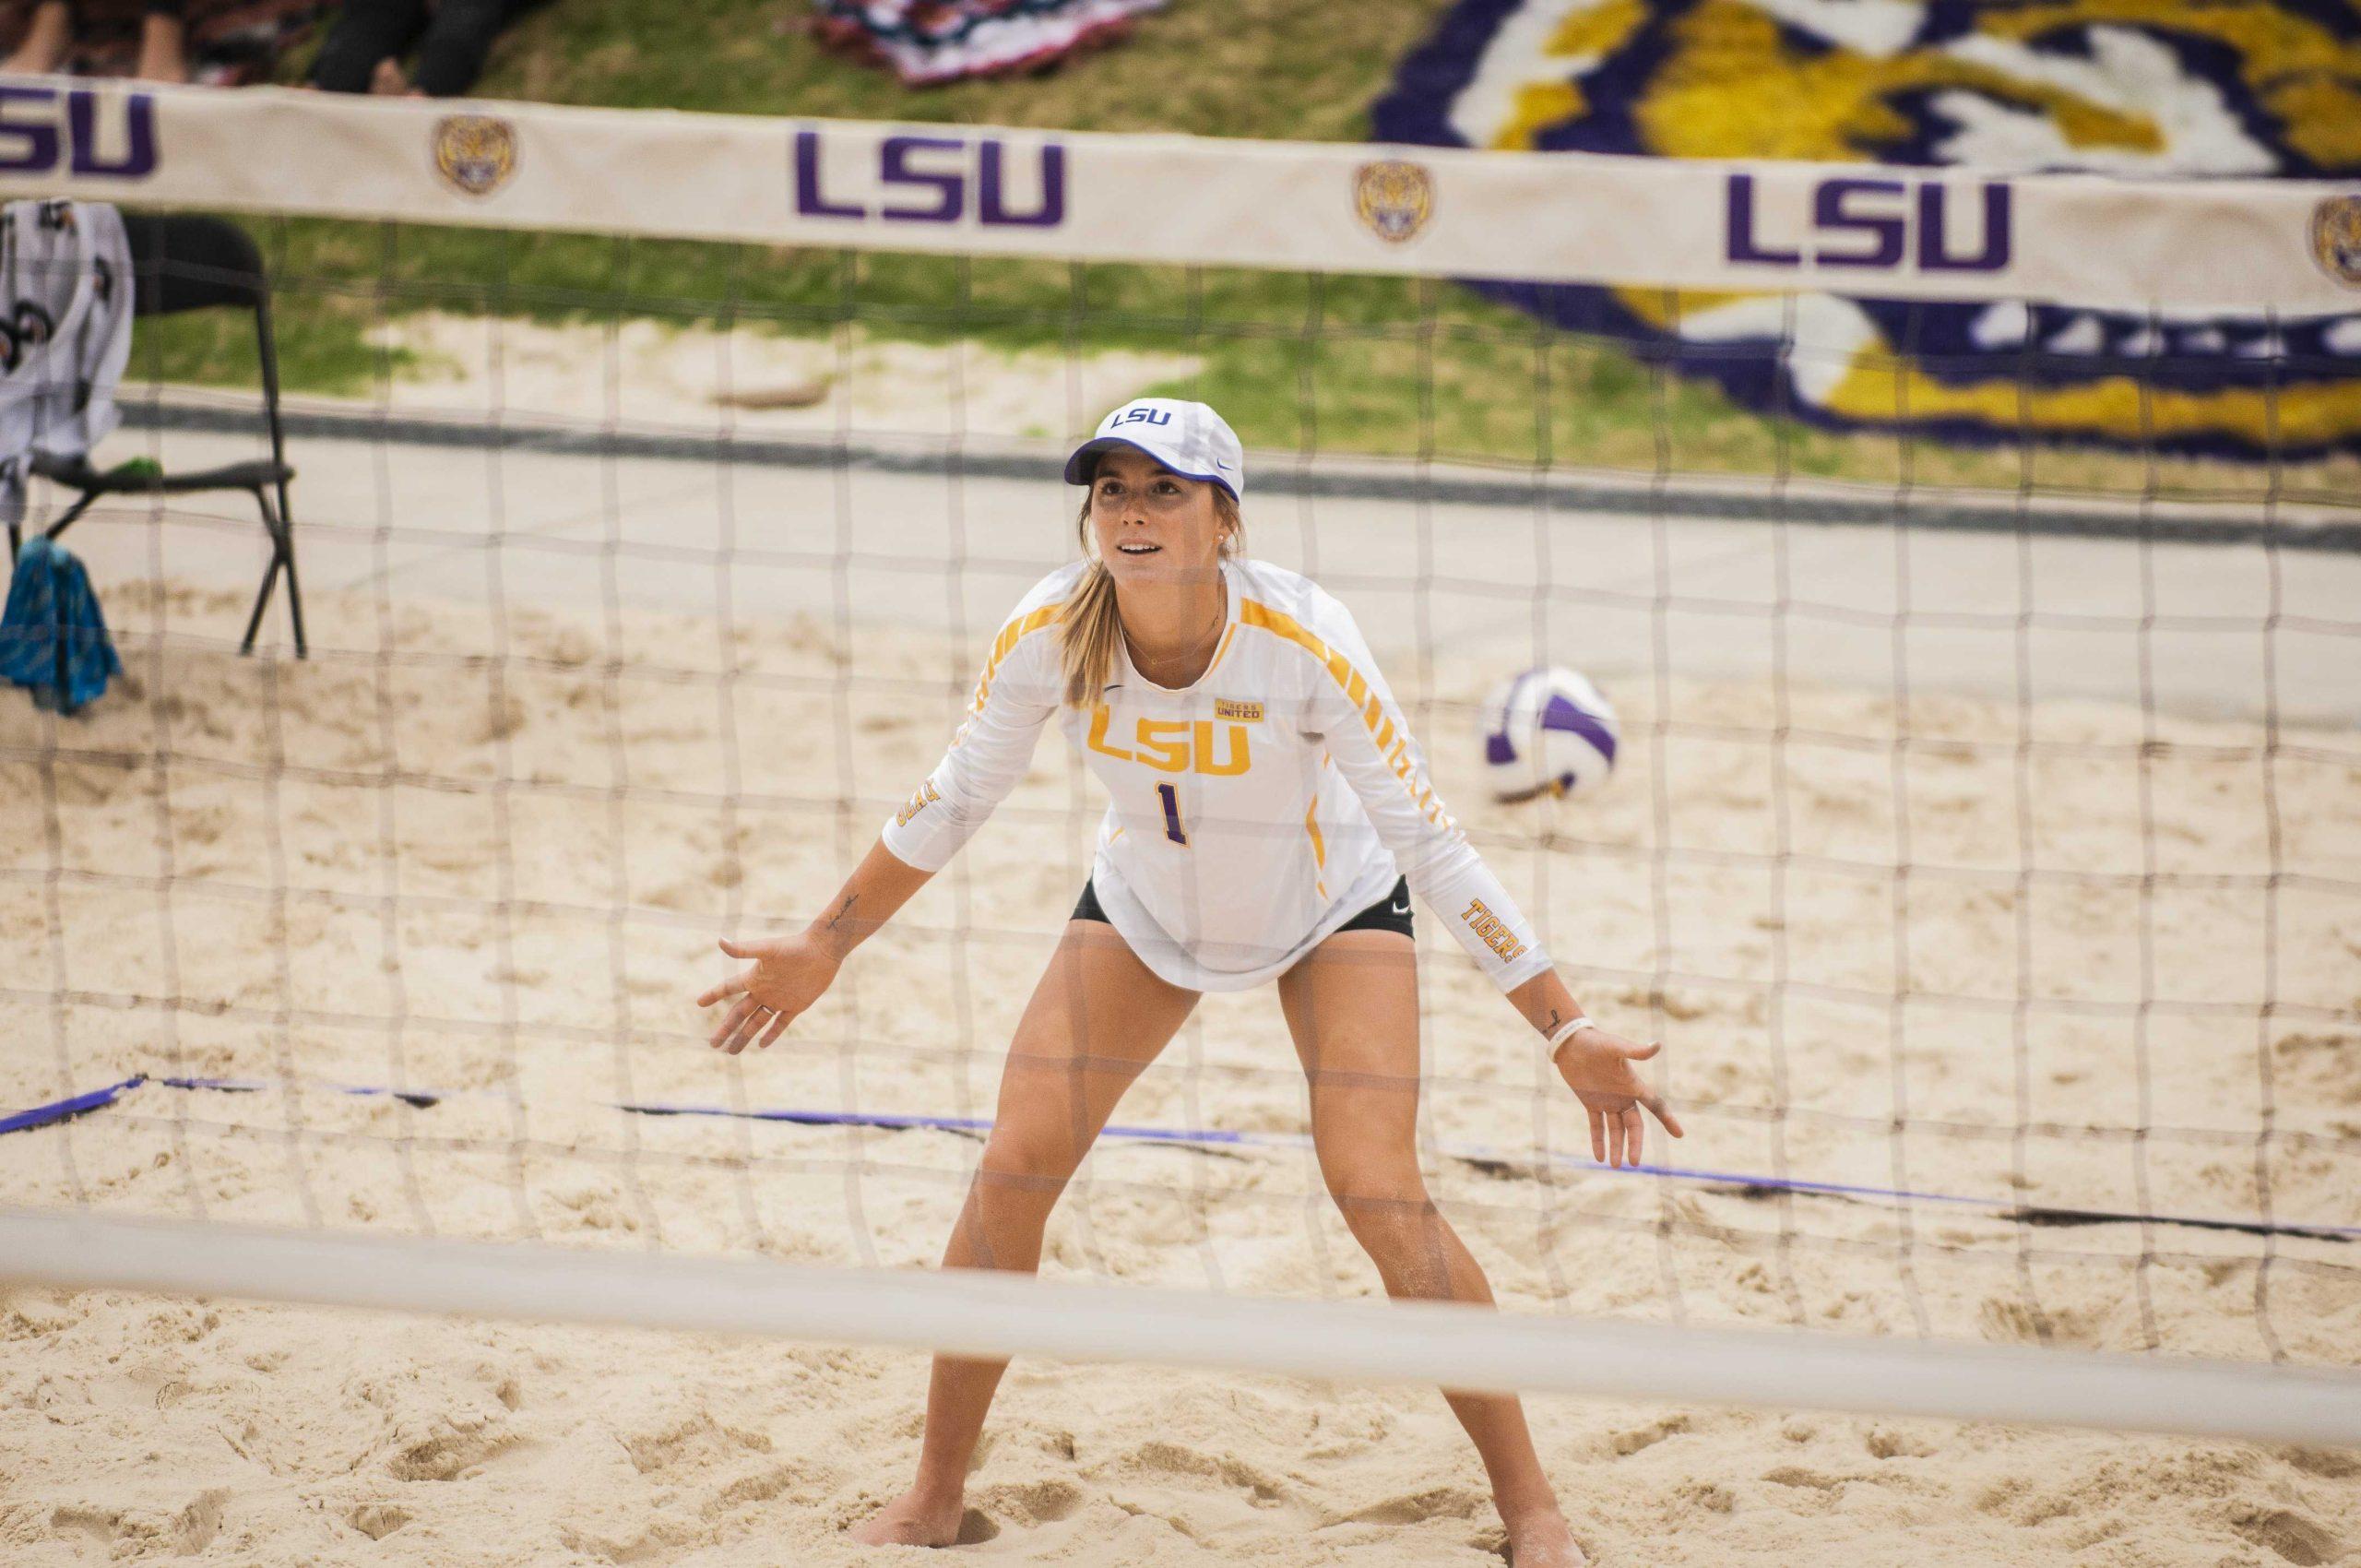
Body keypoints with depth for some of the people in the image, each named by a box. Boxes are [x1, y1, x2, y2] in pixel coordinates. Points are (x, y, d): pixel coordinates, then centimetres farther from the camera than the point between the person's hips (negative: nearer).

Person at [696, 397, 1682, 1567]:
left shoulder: (1303, 639, -34)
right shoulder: (1048, 634, -26)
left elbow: (1427, 842, -27)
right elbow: (952, 803, -8)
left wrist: (1568, 1031, -28)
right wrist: (822, 947, -1)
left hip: (1333, 908, -3)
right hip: (1142, 911, 3)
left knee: (1378, 1194, -19)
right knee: (1011, 1171, -9)